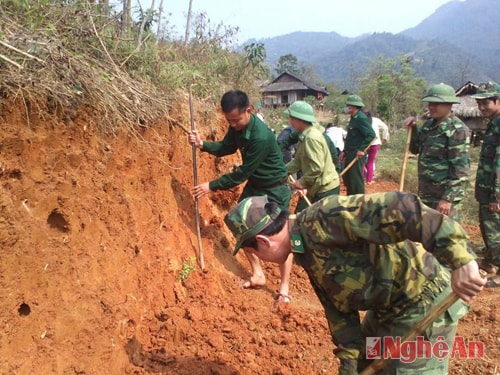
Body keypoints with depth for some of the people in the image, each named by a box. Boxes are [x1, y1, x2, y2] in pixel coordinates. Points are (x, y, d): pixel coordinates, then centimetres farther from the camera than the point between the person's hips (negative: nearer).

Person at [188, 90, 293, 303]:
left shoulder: (261, 136, -34)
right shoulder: (237, 125, -8)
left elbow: (243, 172, -28)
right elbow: (226, 147, 6)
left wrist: (212, 186, -22)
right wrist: (203, 145, -13)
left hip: (275, 188, -8)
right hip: (254, 184, 8)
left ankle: (284, 288, 11)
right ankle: (258, 275, 23)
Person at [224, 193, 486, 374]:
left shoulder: (321, 220, -28)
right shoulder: (307, 252, 4)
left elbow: (398, 209, -37)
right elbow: (339, 307, 9)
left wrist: (459, 259, -39)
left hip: (423, 307, -9)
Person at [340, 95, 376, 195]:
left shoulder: (361, 118, -16)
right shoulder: (354, 118, 14)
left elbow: (371, 135, -25)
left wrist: (361, 149, -25)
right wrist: (345, 151, 18)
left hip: (357, 155, -10)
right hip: (350, 154, 10)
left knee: (356, 180, -4)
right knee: (347, 179, 17)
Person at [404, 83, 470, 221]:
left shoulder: (457, 130, -16)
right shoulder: (429, 124, 8)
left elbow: (460, 169, -19)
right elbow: (415, 149, 19)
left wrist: (448, 198, -22)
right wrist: (413, 128, 3)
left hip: (444, 195, -8)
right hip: (425, 193, 8)